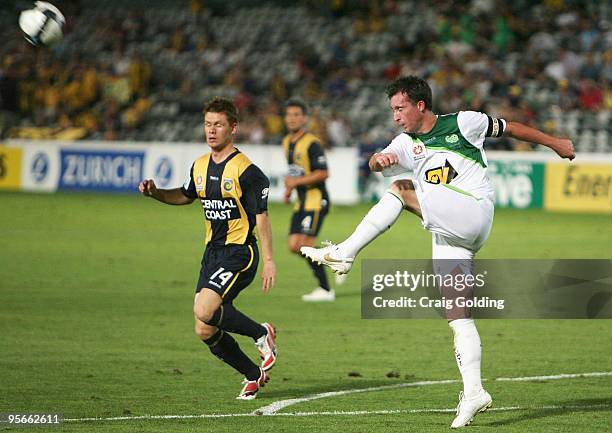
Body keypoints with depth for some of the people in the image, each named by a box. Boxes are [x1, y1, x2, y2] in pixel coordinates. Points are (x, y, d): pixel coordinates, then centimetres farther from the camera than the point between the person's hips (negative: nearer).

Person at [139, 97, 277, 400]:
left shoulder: (246, 171, -12)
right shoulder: (200, 166, 9)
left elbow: (261, 217, -11)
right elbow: (186, 196, 28)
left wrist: (268, 260, -15)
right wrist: (155, 193, 11)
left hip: (239, 252, -8)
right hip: (212, 251, 8)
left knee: (205, 310, -27)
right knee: (204, 332, 2)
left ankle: (262, 334, -4)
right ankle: (254, 375, 21)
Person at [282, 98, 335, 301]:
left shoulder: (312, 143, -14)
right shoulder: (287, 142, 14)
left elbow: (323, 173, -20)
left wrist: (297, 182, -21)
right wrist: (289, 188, 14)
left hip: (316, 199, -9)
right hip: (301, 202, 9)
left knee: (305, 245, -14)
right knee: (294, 246, 0)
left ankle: (325, 290, -6)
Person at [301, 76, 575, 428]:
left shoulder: (463, 123, 5)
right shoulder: (407, 144, 16)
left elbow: (509, 128, 18)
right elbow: (379, 162, -4)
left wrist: (554, 143, 26)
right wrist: (379, 159, -28)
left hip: (473, 212, -6)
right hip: (449, 237, 6)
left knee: (402, 190, -13)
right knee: (458, 315, -1)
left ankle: (344, 254, -15)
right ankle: (474, 393, -3)